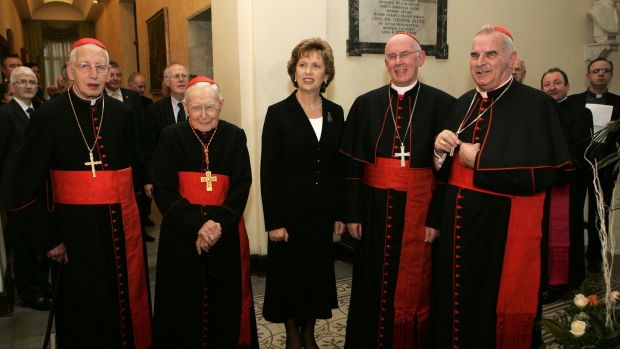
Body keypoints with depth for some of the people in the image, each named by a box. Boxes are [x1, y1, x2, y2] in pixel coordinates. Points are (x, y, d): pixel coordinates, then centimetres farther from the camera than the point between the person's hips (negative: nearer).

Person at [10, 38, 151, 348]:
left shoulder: (121, 113, 2)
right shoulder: (48, 116, -6)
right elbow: (26, 188, -5)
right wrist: (49, 240, -6)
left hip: (124, 226, 3)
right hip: (77, 229, -2)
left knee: (129, 303, 15)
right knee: (85, 316, 12)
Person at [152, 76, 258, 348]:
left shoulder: (235, 137, 2)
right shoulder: (170, 137, -1)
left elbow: (241, 188, -3)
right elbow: (163, 191, -6)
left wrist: (219, 223, -17)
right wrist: (196, 226, -17)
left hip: (226, 235, 1)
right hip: (181, 237, -1)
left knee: (226, 301, 8)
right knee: (185, 303, 6)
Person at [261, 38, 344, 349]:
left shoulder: (335, 113, 4)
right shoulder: (278, 113, -7)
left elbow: (339, 167, 8)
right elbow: (268, 172, -9)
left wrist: (340, 214, 6)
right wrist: (273, 222, -12)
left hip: (323, 211, 4)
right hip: (290, 210, -3)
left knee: (319, 271, 14)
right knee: (290, 273, 9)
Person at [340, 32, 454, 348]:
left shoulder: (442, 105, -3)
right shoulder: (365, 104, 4)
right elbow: (352, 164, 3)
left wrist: (439, 217, -9)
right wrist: (352, 214, 0)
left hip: (419, 209, -1)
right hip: (376, 208, 2)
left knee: (414, 287, 10)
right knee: (374, 286, 13)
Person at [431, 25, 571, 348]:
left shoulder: (537, 105, -9)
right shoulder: (463, 104, 10)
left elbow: (544, 174, -18)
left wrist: (479, 160, -16)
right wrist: (442, 150, -7)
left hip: (503, 229, -6)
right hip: (456, 225, 6)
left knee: (496, 313, 9)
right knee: (454, 305, 17)